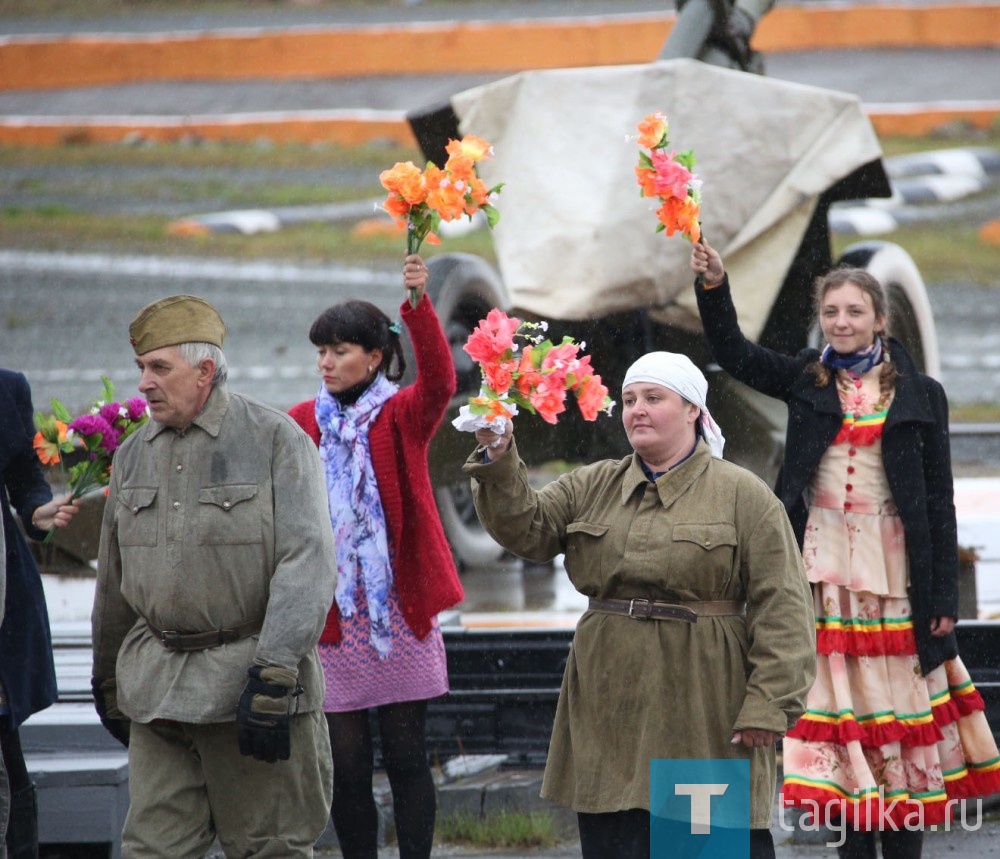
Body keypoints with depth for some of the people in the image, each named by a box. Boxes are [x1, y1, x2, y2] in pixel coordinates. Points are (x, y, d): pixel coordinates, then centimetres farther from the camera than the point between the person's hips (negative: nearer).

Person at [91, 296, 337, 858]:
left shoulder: (276, 440, -5)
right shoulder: (135, 453, 12)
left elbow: (308, 565, -13)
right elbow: (115, 578, 21)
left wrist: (272, 679, -21)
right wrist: (109, 681, 23)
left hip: (248, 677, -5)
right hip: (156, 693, 5)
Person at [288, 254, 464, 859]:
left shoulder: (405, 416, -1)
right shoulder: (301, 424, 7)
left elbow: (439, 379, -21)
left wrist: (418, 305, -35)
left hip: (401, 613, -2)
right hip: (332, 620, 2)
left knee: (407, 757, 3)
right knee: (347, 764, 4)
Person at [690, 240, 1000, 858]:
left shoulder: (920, 395, 3)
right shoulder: (805, 380, 9)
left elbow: (940, 499, 2)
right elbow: (734, 353, -4)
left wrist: (945, 594, -3)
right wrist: (713, 286, -22)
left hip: (894, 567, -1)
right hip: (823, 562, 1)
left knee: (899, 708, 1)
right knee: (840, 695, 0)